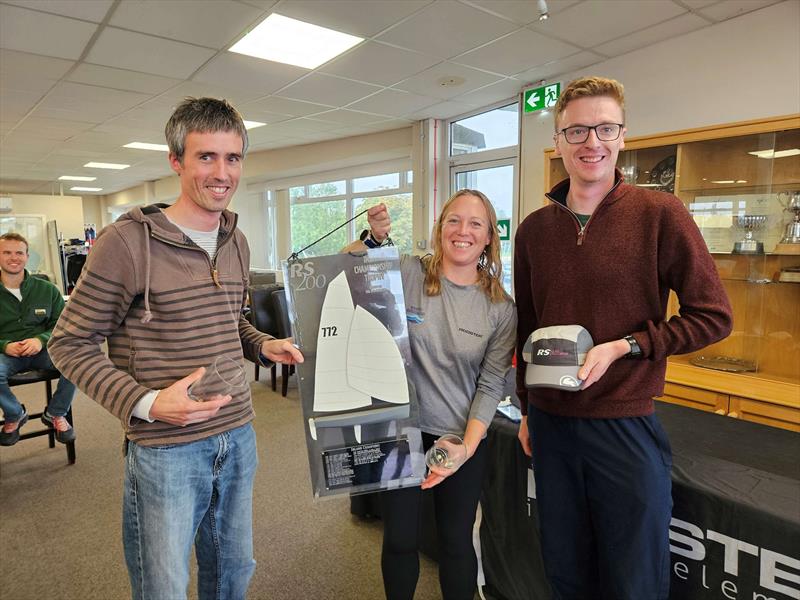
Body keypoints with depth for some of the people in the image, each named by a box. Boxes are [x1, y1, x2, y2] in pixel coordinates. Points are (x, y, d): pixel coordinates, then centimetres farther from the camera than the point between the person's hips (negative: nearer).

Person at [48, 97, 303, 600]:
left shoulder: (237, 242, 5)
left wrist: (264, 345, -1)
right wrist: (144, 403, -22)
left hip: (238, 435, 6)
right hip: (165, 449, -5)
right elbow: (71, 344, -8)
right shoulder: (127, 242, -16)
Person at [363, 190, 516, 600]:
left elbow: (490, 387, -4)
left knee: (457, 543, 18)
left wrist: (466, 449, -12)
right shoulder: (405, 273, -9)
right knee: (399, 540, 16)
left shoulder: (501, 308, -4)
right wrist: (374, 239, -27)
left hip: (463, 439, 1)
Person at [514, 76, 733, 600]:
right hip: (551, 422, 4)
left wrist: (621, 347, -17)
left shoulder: (660, 214, -8)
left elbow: (714, 316, -5)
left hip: (626, 424, -3)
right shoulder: (535, 228, 3)